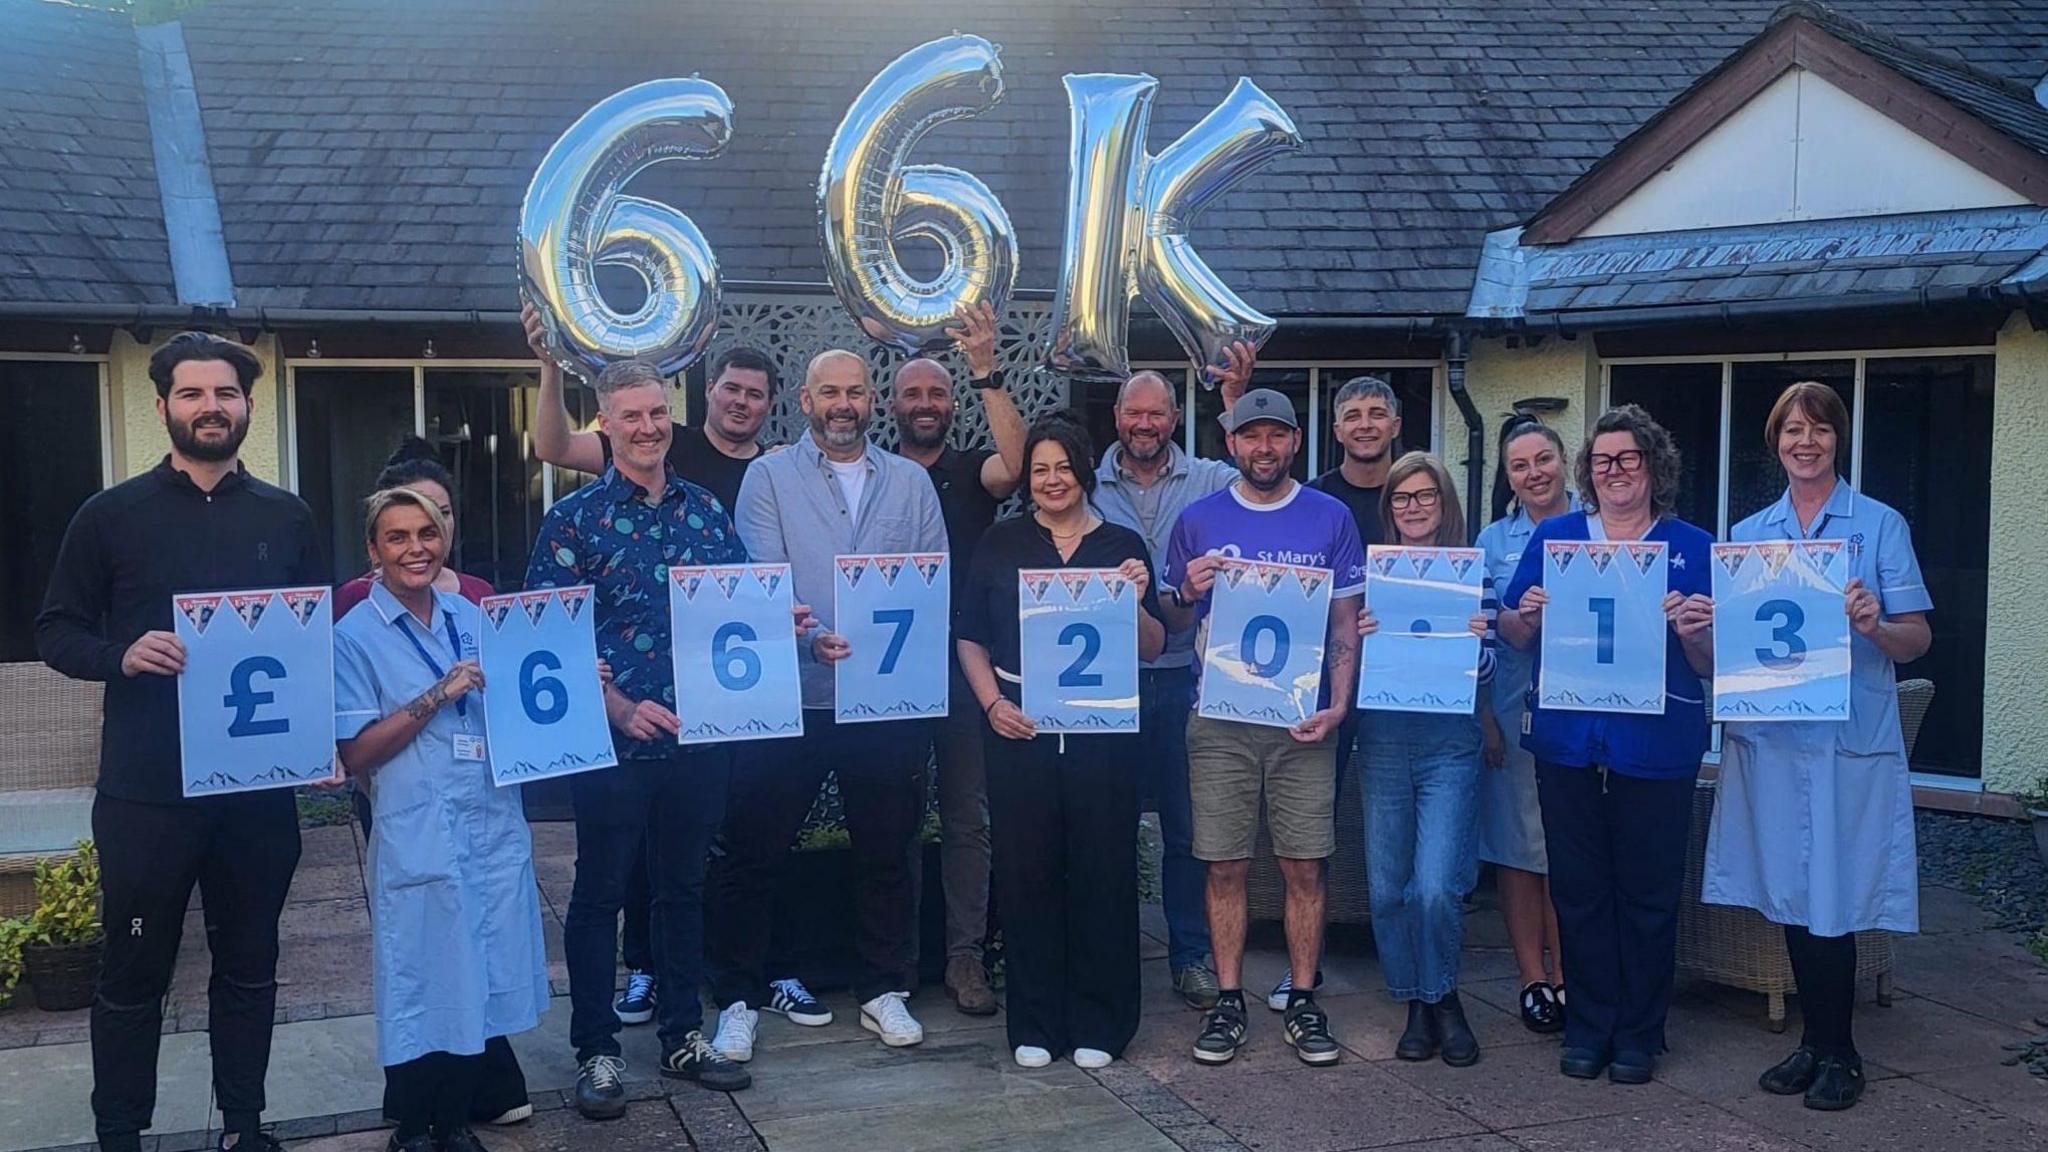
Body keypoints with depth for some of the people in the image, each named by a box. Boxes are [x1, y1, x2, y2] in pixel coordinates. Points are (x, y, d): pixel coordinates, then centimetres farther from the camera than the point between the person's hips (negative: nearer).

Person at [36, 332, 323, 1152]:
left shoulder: (287, 518, 6)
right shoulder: (111, 515, 0)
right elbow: (56, 631, 2)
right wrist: (122, 656, -18)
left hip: (261, 783, 2)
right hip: (146, 790, -2)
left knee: (250, 965, 13)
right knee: (134, 971, 8)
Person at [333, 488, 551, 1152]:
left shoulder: (470, 617, 11)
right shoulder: (356, 636, -4)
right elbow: (355, 755, -9)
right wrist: (437, 696, -17)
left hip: (495, 828, 5)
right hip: (418, 839, -5)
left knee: (486, 982, 10)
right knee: (424, 989, 4)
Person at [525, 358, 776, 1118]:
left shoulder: (706, 509, 8)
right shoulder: (575, 519, -4)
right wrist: (621, 710, -18)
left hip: (699, 736, 4)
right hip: (613, 740, -4)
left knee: (684, 886, 15)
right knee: (599, 893, 6)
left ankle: (683, 1035, 28)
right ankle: (596, 1051, 18)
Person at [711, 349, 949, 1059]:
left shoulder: (911, 483, 10)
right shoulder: (770, 477, 2)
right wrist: (809, 640, -26)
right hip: (792, 699, -2)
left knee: (886, 851, 13)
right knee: (754, 852, 3)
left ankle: (884, 989, 28)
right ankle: (739, 998, 17)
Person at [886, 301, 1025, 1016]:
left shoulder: (970, 472, 6)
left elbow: (1013, 462, -17)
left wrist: (986, 372, -24)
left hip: (963, 667, 0)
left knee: (967, 815, 2)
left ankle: (965, 955, 9)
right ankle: (896, 958, 17)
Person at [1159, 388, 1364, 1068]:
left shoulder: (1330, 519, 5)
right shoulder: (1198, 521, 6)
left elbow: (1346, 625, 6)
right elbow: (1172, 622, 12)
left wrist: (1338, 705, -7)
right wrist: (1187, 593, -10)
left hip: (1303, 720, 0)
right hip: (1219, 721, 0)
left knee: (1304, 867, 2)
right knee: (1226, 867, 4)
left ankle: (1302, 1001, 15)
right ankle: (1228, 1000, 15)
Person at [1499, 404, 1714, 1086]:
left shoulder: (1692, 546, 5)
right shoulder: (1554, 537, 8)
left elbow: (1711, 666, 3)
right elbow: (1514, 635, 11)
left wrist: (1693, 633, -18)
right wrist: (1529, 617, -11)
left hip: (1656, 748, -1)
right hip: (1568, 742, 2)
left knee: (1648, 892, 5)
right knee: (1578, 887, 8)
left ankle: (1639, 1035, 20)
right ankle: (1589, 1026, 21)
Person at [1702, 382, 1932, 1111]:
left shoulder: (1880, 526, 1)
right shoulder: (1747, 535, 11)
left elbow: (1918, 640, -3)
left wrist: (1875, 627, -24)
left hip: (1851, 740, -3)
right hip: (1769, 736, 4)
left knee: (1832, 902, -1)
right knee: (1791, 898, 9)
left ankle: (1835, 1053, 15)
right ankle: (1818, 1041, 23)